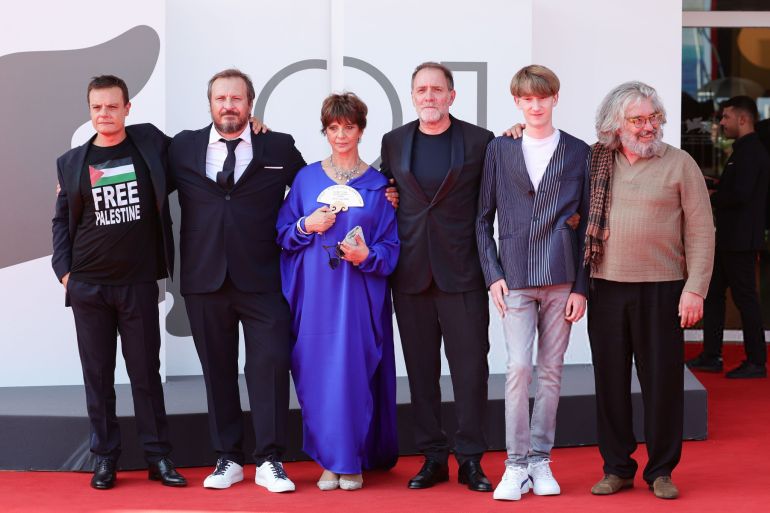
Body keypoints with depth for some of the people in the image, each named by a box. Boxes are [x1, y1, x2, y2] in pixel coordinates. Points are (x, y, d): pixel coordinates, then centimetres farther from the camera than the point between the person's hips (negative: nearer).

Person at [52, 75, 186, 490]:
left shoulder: (151, 143, 3)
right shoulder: (71, 162, 5)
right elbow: (61, 221, 9)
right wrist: (63, 270, -3)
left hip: (139, 283, -1)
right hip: (88, 285, 1)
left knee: (146, 371, 4)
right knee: (97, 373, 6)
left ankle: (158, 456, 11)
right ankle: (105, 457, 13)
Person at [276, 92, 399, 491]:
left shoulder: (378, 184, 4)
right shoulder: (306, 178, 8)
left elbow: (391, 246, 3)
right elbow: (282, 233, 9)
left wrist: (367, 256, -16)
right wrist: (306, 226, -9)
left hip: (360, 294, -1)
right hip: (314, 293, 1)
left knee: (355, 370, -3)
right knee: (319, 372, 0)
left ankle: (354, 461, 8)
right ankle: (329, 459, 10)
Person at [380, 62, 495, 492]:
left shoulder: (480, 141, 1)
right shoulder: (394, 142, 10)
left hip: (462, 270, -3)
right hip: (411, 274, 3)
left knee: (470, 366, -2)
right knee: (421, 368, 6)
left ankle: (471, 459, 6)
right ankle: (433, 458, 15)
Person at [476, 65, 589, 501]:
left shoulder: (579, 153, 6)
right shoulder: (499, 150, 8)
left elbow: (587, 224, 5)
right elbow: (484, 219, 9)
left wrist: (582, 286, 0)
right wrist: (493, 275, -1)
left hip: (561, 279, 1)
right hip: (515, 279, 0)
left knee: (551, 371, 5)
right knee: (519, 367, -10)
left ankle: (540, 460, 15)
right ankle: (516, 465, -2)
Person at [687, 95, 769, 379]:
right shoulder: (744, 151, 16)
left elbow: (740, 194, -25)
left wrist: (710, 199, -11)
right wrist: (717, 193, 6)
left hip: (741, 241, -11)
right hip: (729, 238, 11)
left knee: (745, 297, -4)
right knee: (712, 293, 13)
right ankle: (711, 357, 20)